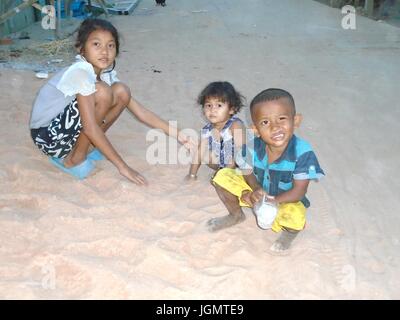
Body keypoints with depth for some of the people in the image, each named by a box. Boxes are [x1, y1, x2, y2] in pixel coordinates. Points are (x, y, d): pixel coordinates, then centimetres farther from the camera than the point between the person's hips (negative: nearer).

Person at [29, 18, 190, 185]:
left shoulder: (106, 74, -2)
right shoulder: (80, 72, -26)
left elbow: (140, 111, 0)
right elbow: (91, 128, -30)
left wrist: (176, 133, -6)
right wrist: (122, 166, -30)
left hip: (69, 130, 8)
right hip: (48, 134, -7)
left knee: (121, 92, -4)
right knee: (102, 92, -25)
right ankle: (74, 159, -10)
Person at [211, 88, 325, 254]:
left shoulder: (303, 152, -31)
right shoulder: (253, 147, -21)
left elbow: (299, 191, -25)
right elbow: (249, 174, -5)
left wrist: (274, 201, -36)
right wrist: (256, 190, -26)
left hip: (286, 200, -4)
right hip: (258, 193, 4)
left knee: (295, 216, -38)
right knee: (223, 176, -11)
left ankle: (290, 232, 5)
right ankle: (236, 215, 18)